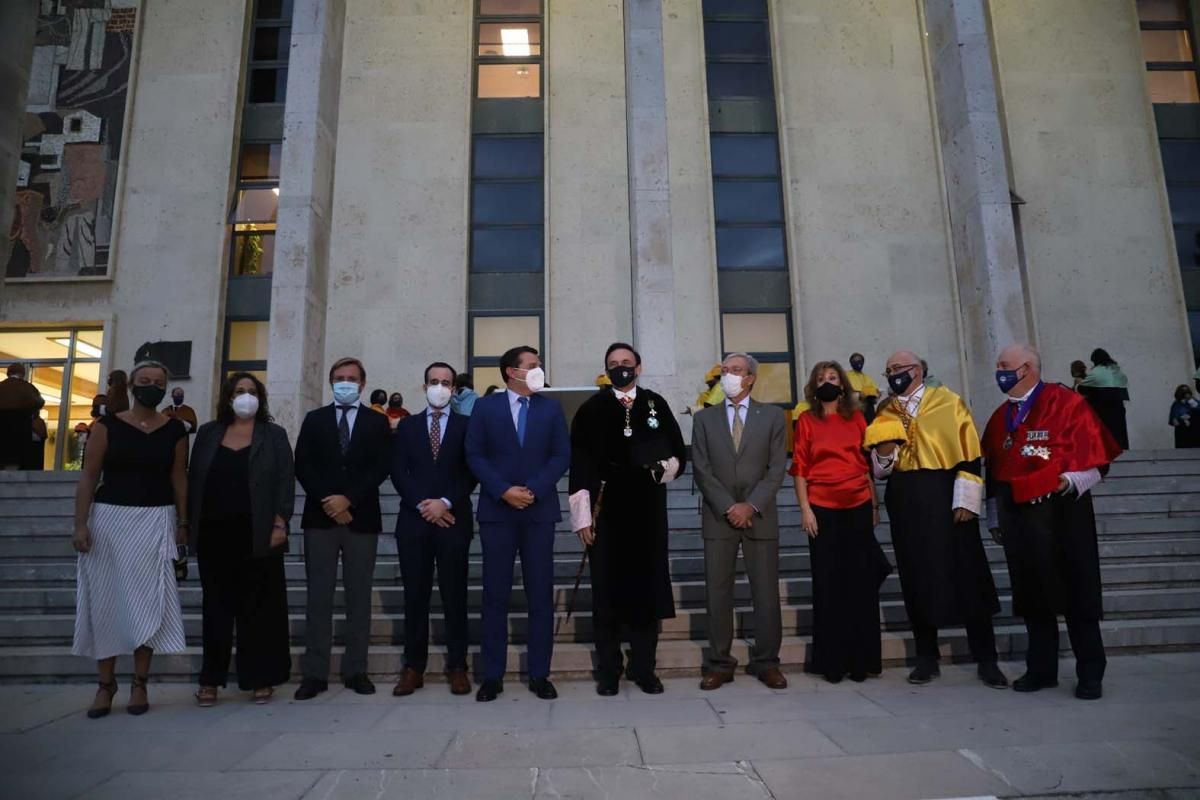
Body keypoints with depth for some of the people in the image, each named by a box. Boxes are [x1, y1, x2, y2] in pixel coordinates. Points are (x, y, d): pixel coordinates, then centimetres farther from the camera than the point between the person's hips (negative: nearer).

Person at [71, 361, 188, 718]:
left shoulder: (175, 430, 3)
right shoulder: (108, 425, -1)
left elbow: (178, 478, 6)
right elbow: (88, 477, -2)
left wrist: (183, 522, 3)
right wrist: (80, 524, -9)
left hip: (155, 520, 1)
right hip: (109, 517, 0)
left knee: (148, 601, 2)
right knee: (106, 600, 5)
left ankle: (140, 684, 12)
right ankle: (105, 684, 17)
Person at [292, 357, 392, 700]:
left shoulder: (377, 421, 9)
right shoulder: (314, 419, 12)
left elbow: (381, 467, -2)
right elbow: (302, 466, 3)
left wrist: (348, 499, -12)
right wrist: (328, 502, -9)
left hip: (362, 518, -1)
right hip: (320, 517, 1)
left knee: (359, 596, 3)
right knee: (318, 595, 2)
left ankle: (356, 670, 10)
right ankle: (315, 672, 8)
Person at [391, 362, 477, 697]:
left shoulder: (466, 425, 8)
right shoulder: (407, 426, 13)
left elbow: (470, 473, 0)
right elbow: (398, 473, 4)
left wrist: (446, 503, -12)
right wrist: (422, 505, -8)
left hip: (453, 519, -1)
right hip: (414, 519, 2)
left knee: (454, 595, 2)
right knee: (415, 596, 5)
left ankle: (457, 667, 10)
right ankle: (413, 667, 13)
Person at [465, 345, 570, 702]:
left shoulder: (551, 408, 9)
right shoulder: (485, 407, 6)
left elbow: (562, 455, 1)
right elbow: (474, 455, -1)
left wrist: (533, 489, -11)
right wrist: (503, 490, -13)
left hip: (539, 510, 1)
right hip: (497, 511, -1)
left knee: (540, 594, 3)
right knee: (495, 594, 3)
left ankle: (540, 674, 13)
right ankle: (492, 675, 12)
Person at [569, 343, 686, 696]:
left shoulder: (656, 404, 10)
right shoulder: (591, 409, 4)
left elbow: (679, 452, 12)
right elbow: (578, 464, 0)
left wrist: (666, 468, -11)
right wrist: (582, 516, -6)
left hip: (648, 510, 2)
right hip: (606, 510, -1)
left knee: (647, 586, 6)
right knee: (607, 589, 3)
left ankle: (644, 668, 18)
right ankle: (608, 670, 14)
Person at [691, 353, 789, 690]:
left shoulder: (772, 415, 7)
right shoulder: (704, 418, 9)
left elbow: (777, 468, -1)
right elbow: (702, 470, 1)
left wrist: (751, 506, -11)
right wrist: (728, 507, -10)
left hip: (760, 516, 0)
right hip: (718, 517, 1)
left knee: (766, 591, 3)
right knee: (718, 592, 2)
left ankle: (766, 662, 16)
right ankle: (719, 664, 11)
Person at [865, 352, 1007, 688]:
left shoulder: (948, 402, 1)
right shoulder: (885, 413, 11)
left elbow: (970, 453, -4)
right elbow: (878, 469, 12)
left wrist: (966, 500, -11)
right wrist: (883, 450, -10)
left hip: (945, 498, -3)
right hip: (905, 504, 3)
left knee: (967, 575, 1)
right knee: (917, 578, 7)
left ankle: (986, 659, 14)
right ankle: (927, 658, 19)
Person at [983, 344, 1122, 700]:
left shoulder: (1068, 404, -4)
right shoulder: (999, 418, 13)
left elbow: (1094, 457, -7)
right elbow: (993, 471, 14)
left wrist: (1071, 481, -24)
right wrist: (994, 518, 14)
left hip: (1062, 513, -5)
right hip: (1018, 516, 5)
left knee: (1077, 593, 4)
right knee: (1031, 594, 10)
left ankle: (1090, 674, 16)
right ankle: (1041, 669, 22)